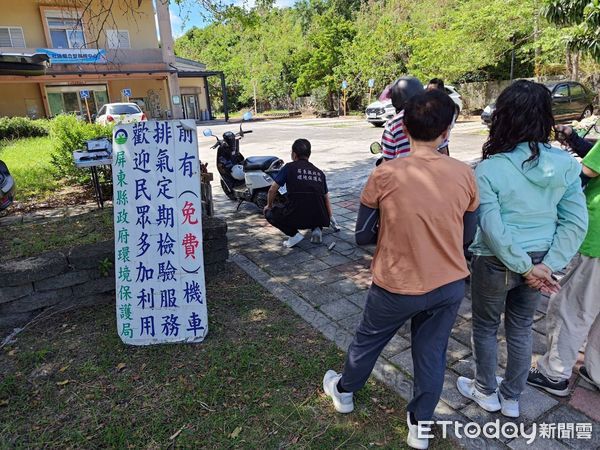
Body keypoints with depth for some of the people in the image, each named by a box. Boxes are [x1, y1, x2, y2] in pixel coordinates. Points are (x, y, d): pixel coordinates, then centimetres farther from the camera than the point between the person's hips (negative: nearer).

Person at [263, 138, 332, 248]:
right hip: (319, 218, 4)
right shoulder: (319, 173, 16)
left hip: (296, 218, -4)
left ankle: (294, 234, 4)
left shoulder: (289, 167, 5)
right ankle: (316, 229, 10)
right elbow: (326, 199, 23)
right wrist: (329, 219, 39)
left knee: (269, 214, 23)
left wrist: (269, 206, 26)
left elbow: (272, 190, 6)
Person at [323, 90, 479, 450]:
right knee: (432, 353, 21)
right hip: (451, 285, 3)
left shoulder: (385, 175, -17)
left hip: (397, 286, -2)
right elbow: (468, 234, 3)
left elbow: (363, 237, -10)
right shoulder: (464, 174, -9)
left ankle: (345, 391, 47)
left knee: (368, 340, 22)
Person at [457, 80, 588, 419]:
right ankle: (512, 399, 39)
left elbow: (493, 230, -22)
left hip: (496, 263, -4)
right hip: (538, 261, 5)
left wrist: (525, 267, -11)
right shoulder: (565, 163, -6)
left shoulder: (490, 169, -22)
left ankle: (487, 392, 39)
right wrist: (548, 265, -7)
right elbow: (576, 222, -6)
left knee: (486, 327, 19)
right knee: (521, 329, 22)